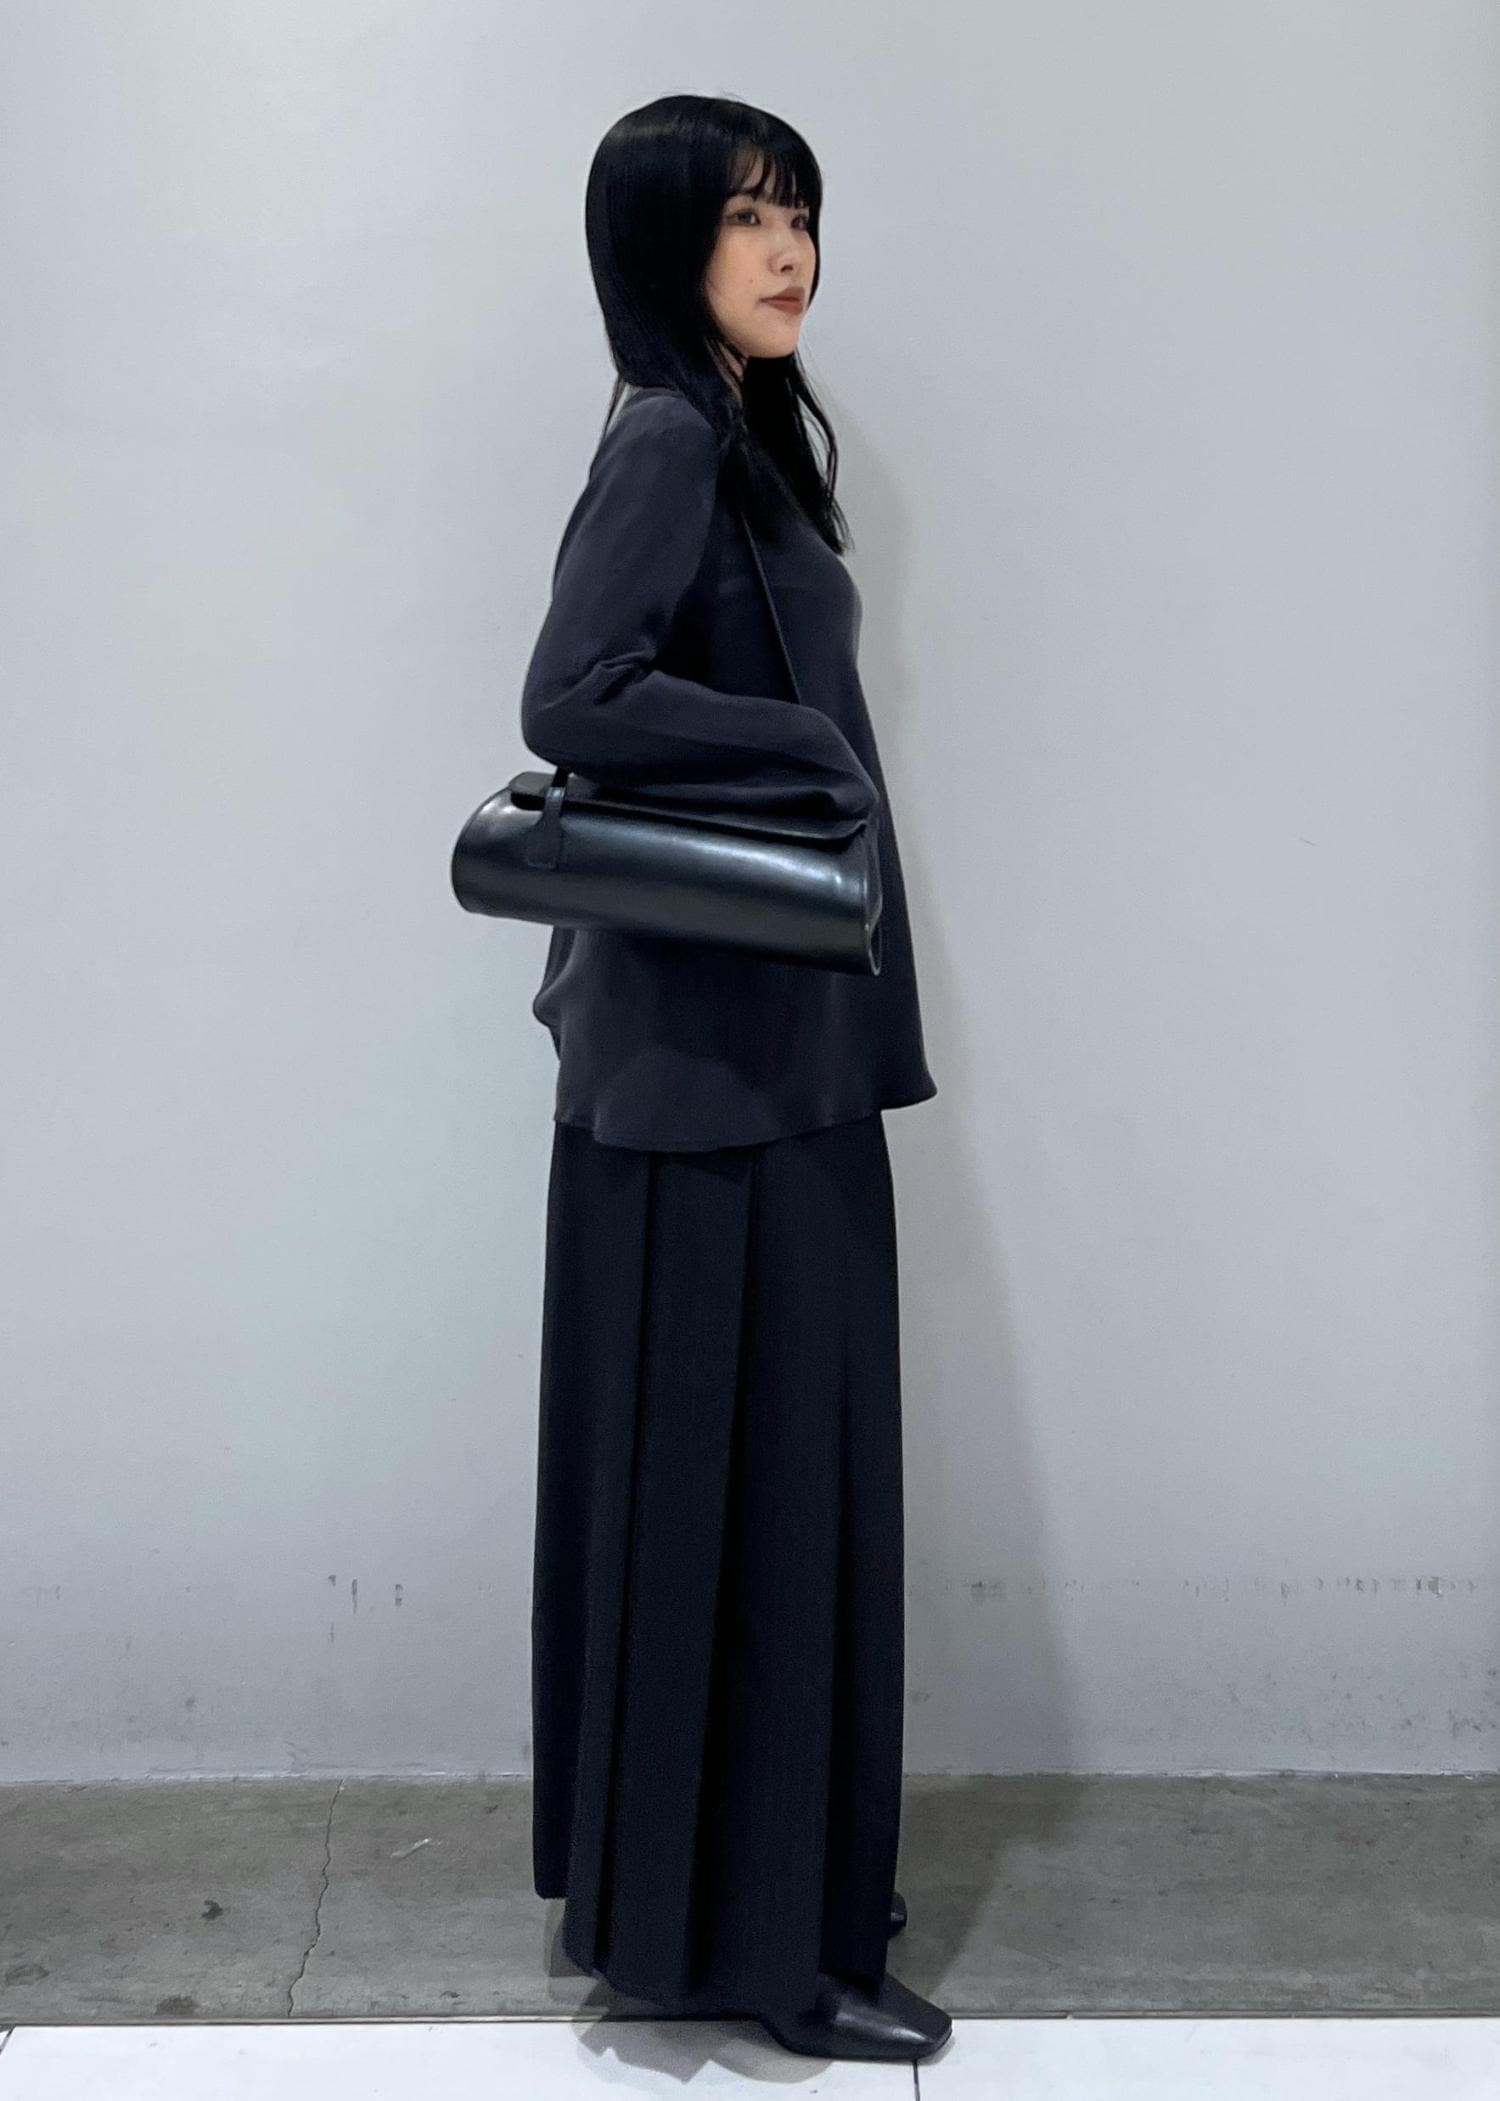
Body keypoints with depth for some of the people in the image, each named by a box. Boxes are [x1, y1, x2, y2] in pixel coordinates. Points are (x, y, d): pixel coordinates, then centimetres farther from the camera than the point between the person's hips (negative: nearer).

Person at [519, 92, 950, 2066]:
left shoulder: (735, 434, 15)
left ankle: (713, 1881, 29)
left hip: (760, 1036, 10)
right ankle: (753, 1931, 12)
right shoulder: (669, 438, -13)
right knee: (741, 1464, -2)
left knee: (770, 1454, 15)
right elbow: (573, 698, -24)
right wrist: (818, 758, -16)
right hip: (721, 1050, -10)